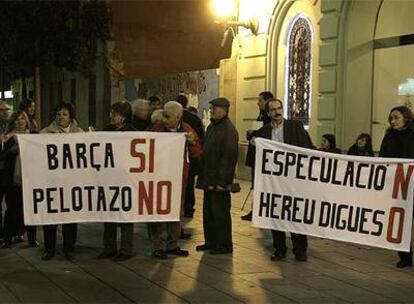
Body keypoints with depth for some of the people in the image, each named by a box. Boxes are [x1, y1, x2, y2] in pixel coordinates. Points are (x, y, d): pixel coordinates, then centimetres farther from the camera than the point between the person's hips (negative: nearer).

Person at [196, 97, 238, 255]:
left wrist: (222, 181, -22)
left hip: (219, 181, -9)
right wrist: (202, 176, 14)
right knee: (208, 212, 15)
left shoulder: (229, 130, -16)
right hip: (208, 179, 9)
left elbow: (229, 158, -20)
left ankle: (224, 245, 11)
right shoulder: (211, 127, 13)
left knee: (220, 214, 0)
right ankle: (210, 241, 27)